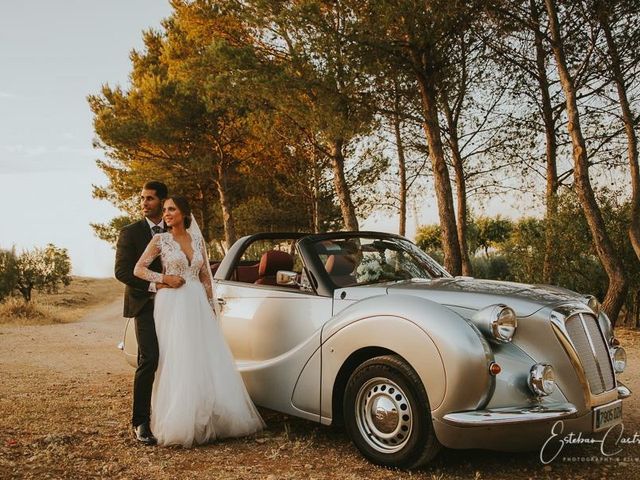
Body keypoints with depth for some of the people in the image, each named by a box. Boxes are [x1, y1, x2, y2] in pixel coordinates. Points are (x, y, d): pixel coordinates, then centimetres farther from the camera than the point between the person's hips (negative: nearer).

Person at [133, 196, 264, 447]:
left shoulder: (197, 240, 10)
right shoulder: (160, 240, 0)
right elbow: (138, 269, -1)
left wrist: (210, 305, 10)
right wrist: (165, 278, -13)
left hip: (197, 305, 4)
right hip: (172, 306, -4)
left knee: (206, 362, 3)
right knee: (177, 365, -3)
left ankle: (205, 421, 15)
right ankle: (179, 424, 6)